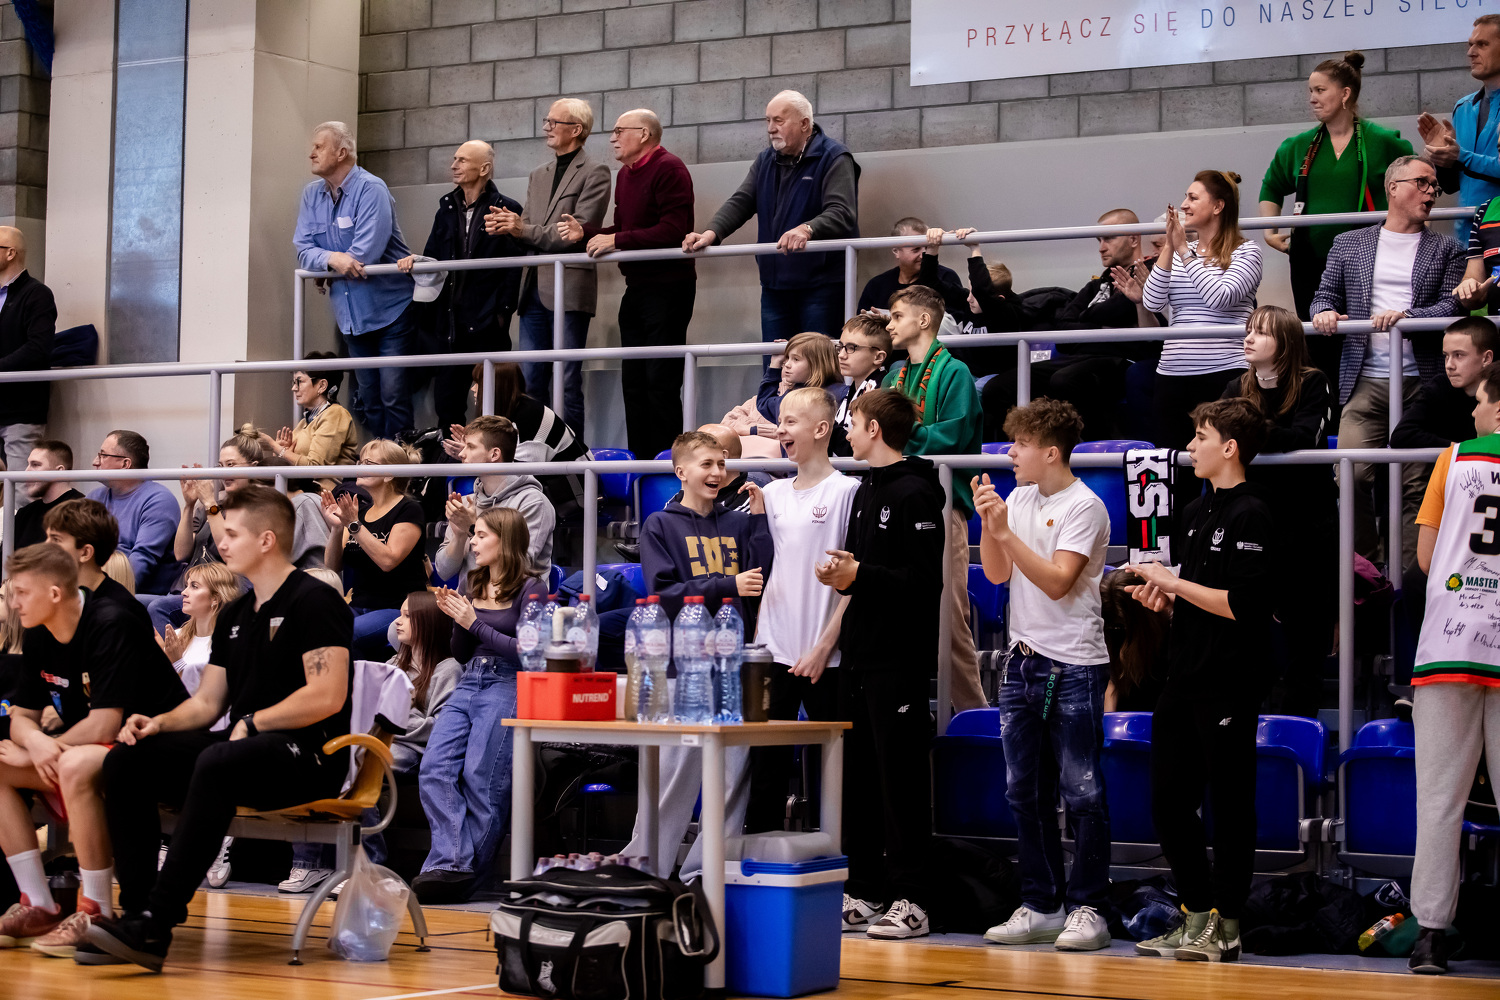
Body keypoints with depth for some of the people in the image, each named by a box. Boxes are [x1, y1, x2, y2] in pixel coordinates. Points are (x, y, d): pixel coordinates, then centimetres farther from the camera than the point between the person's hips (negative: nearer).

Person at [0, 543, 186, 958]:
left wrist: (33, 753, -14)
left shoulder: (111, 627, -21)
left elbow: (104, 725, -25)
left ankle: (97, 912, -26)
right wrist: (37, 744, -16)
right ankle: (39, 906, -4)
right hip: (92, 750, 9)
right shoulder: (38, 638, 4)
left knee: (75, 765, -37)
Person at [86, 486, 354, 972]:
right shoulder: (234, 615, 20)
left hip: (309, 754, -8)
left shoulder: (314, 601, -6)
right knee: (125, 761, -11)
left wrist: (252, 723, -12)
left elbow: (328, 696, -17)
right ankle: (136, 912, -17)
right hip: (242, 747, 8)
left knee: (217, 764, -38)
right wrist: (159, 723, 0)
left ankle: (157, 924, -38)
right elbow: (207, 702, 20)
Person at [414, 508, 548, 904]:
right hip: (468, 685, 7)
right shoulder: (474, 585, 18)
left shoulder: (530, 587, -3)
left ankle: (461, 872, -7)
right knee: (435, 769, -11)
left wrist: (475, 624, -12)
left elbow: (527, 651, -11)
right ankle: (450, 863, -16)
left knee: (482, 779, -12)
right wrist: (456, 620, 3)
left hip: (507, 686, -7)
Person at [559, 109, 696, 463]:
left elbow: (673, 230, -22)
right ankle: (639, 458, 18)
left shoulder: (668, 169, -12)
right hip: (637, 288, 10)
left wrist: (616, 240, -19)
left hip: (668, 286, -10)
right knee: (633, 380, 11)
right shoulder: (626, 174, 17)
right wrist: (586, 231, 4)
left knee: (661, 381, -9)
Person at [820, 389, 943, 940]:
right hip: (859, 656, 9)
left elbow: (925, 581, -18)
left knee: (902, 776, -5)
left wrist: (859, 576, -18)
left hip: (900, 660, -9)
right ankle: (862, 893, 17)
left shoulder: (916, 494, -10)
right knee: (858, 776, 10)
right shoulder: (865, 491, 18)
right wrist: (841, 573, 3)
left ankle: (910, 899, 0)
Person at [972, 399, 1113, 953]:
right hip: (1024, 662, 8)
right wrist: (988, 520, -4)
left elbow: (1057, 581, -18)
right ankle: (1040, 906, 17)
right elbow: (997, 572, 10)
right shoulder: (1019, 499, 12)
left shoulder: (1084, 507, -10)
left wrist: (1006, 530, -18)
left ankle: (1087, 908, 3)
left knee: (1082, 793, -3)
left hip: (1074, 668, -7)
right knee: (1025, 792, 10)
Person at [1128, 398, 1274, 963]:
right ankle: (1197, 919, 21)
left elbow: (1244, 604, -21)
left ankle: (1225, 930, 6)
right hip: (1184, 682, 9)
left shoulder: (1250, 514, -11)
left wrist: (1175, 583, -13)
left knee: (1229, 807, -1)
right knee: (1169, 802, 11)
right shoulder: (1197, 512, 16)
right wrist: (1166, 599, 5)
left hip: (1228, 686, -9)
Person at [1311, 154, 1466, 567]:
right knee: (1352, 476, -11)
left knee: (1416, 486, -3)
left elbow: (1452, 307, 1)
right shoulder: (1349, 244, 16)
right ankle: (1363, 567, 6)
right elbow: (1326, 295, 16)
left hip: (1421, 383, 0)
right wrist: (1324, 312, -8)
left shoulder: (1445, 250, 13)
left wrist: (1407, 317, -16)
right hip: (1365, 382, 0)